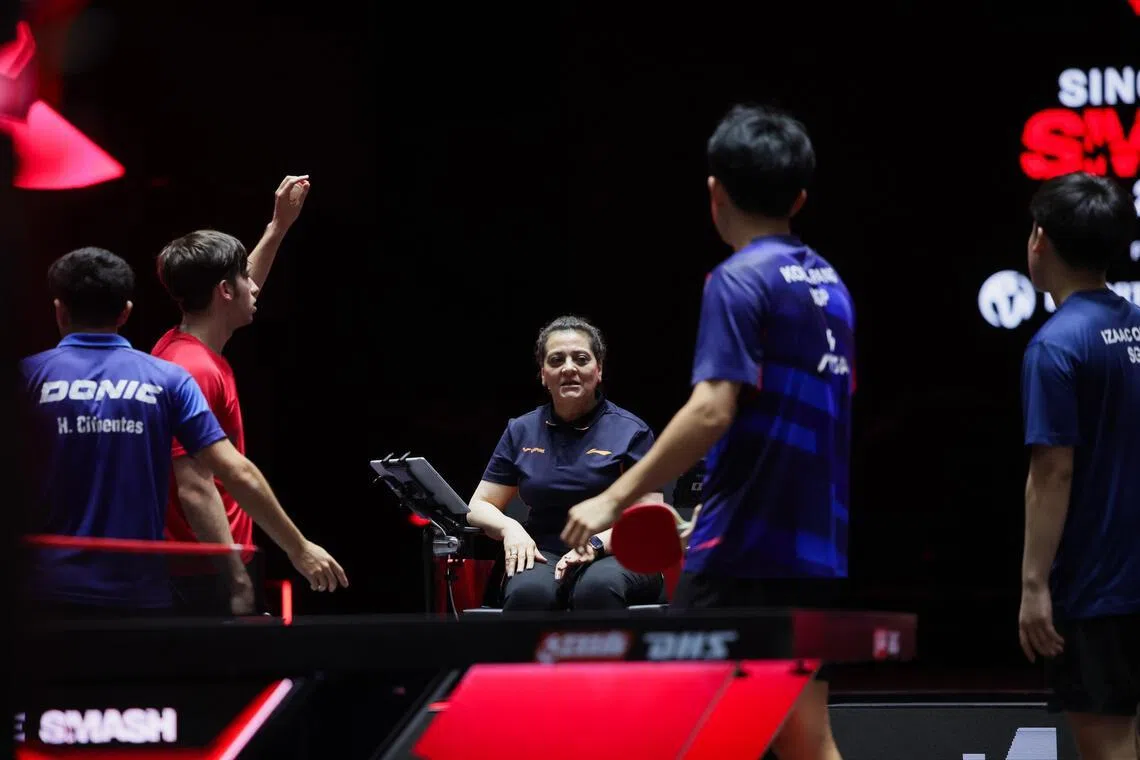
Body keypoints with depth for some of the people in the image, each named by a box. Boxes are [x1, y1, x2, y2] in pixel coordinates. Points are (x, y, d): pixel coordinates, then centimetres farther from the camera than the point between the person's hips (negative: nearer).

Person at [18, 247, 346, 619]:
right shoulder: (167, 379, 2)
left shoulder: (29, 376, -2)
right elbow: (239, 474, -1)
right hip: (140, 593, 1)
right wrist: (299, 547, 8)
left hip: (54, 592, -1)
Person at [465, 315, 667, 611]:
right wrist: (509, 528, -6)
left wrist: (597, 544, -20)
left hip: (616, 556, -2)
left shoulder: (630, 431, 5)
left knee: (598, 586, -40)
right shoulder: (521, 431, 15)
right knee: (528, 592, -36)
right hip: (544, 555, 2)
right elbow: (479, 506, 18)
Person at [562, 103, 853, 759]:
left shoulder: (740, 281, -11)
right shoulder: (829, 283, 13)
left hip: (742, 555, -8)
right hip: (815, 552, 8)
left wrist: (617, 497, -19)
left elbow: (711, 411, -21)